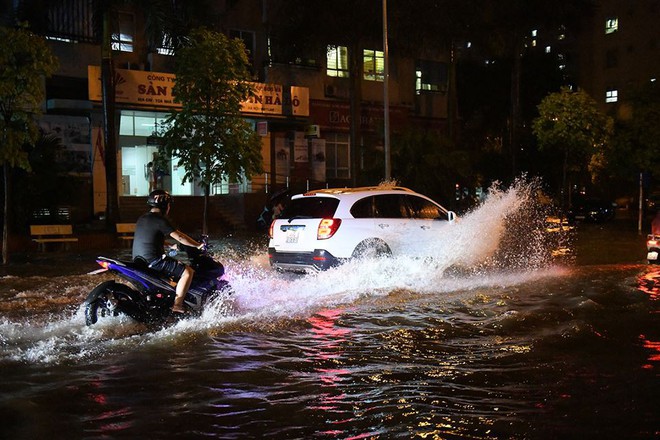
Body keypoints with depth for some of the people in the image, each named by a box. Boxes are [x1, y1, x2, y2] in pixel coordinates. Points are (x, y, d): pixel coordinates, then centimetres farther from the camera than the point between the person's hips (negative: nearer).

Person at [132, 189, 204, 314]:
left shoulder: (142, 219, 15)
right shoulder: (160, 220, -12)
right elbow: (179, 237, -13)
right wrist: (198, 245, -2)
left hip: (138, 260, 10)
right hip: (153, 261, -10)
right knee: (188, 271, -9)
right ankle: (177, 305, -17)